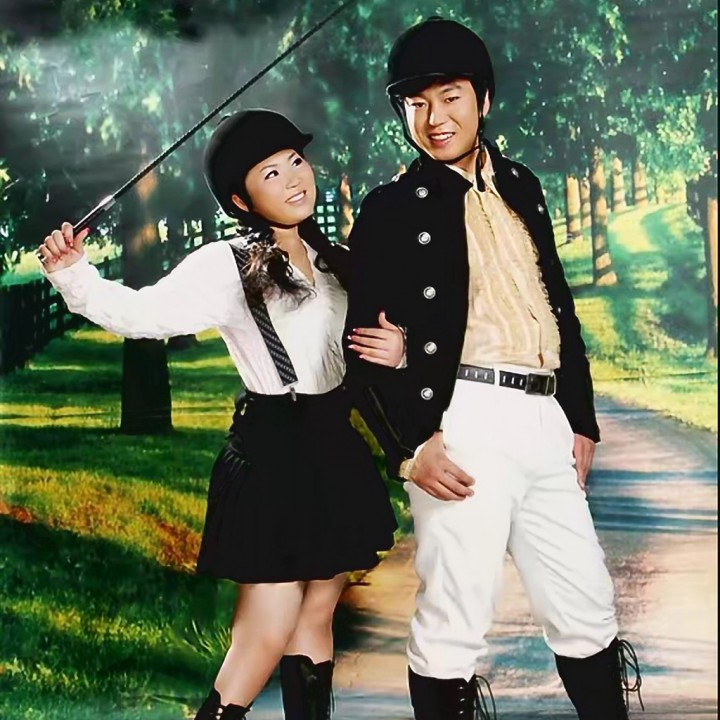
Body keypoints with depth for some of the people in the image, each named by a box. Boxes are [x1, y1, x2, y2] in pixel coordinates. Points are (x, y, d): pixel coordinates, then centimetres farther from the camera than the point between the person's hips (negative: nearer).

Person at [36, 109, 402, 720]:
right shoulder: (227, 265, -9)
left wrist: (396, 352, -6)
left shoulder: (334, 262, 10)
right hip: (270, 453, -6)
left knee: (316, 617, 14)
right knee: (267, 634, -7)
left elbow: (370, 341, 17)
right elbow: (144, 313, -21)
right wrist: (73, 274, -38)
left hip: (336, 451, 6)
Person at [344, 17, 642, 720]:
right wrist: (409, 444, -13)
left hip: (544, 422, 6)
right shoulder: (391, 207, 1)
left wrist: (581, 419, 16)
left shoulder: (521, 186, 18)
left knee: (586, 610, 12)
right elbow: (363, 341, -4)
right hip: (462, 425, -5)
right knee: (453, 621, -2)